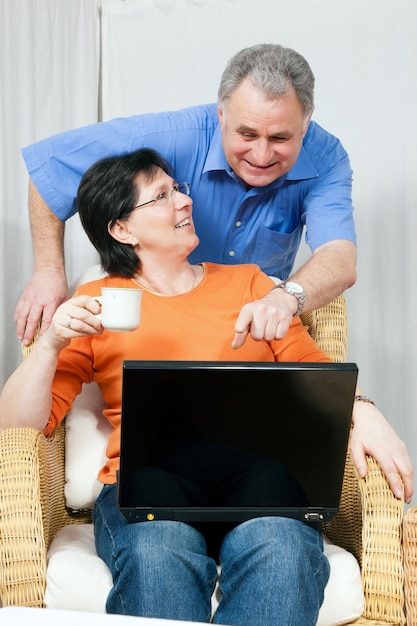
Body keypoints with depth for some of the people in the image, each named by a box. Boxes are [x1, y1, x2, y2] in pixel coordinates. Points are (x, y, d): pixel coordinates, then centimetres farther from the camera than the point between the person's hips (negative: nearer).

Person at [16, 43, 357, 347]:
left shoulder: (325, 160, -21)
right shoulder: (177, 138, -26)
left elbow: (342, 263, -35)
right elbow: (51, 160, -18)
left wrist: (287, 298, -58)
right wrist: (49, 271, -20)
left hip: (258, 321, 1)